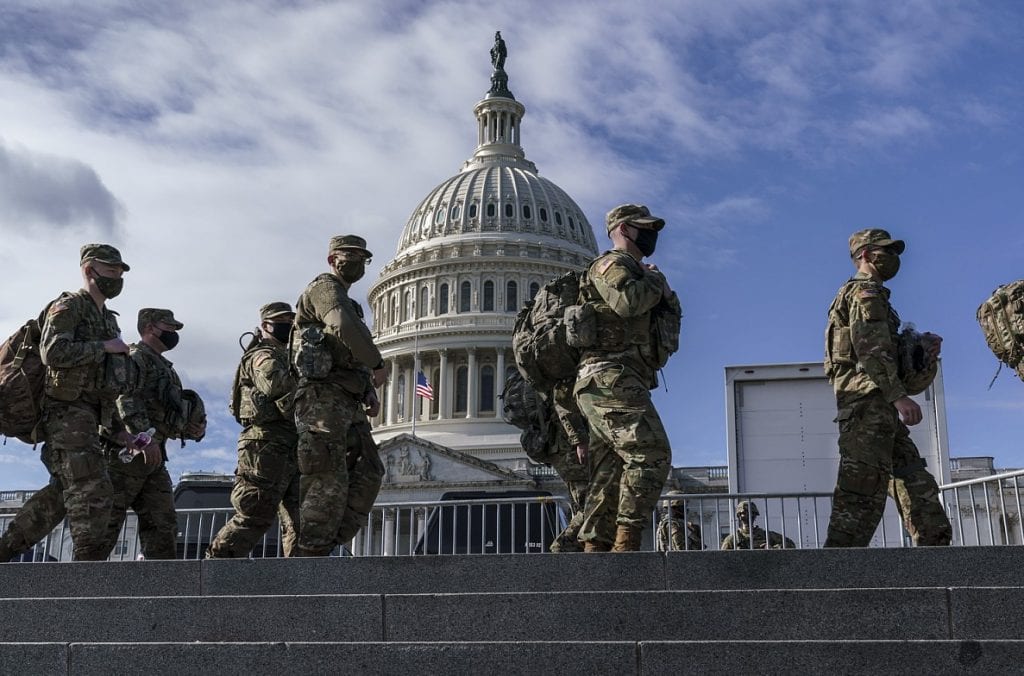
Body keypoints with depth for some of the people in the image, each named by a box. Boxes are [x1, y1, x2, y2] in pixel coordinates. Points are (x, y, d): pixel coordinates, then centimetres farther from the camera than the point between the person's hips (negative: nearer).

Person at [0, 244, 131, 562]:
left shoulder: (108, 319, 21)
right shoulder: (69, 306, -5)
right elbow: (53, 352, -22)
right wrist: (104, 347, -14)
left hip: (89, 415, 9)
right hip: (67, 412, -9)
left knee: (61, 493, 11)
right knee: (91, 488, -14)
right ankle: (90, 560, -14)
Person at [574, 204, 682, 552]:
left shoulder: (638, 274, 30)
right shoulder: (611, 264, 0)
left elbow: (671, 323, 26)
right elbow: (627, 301, -22)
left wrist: (666, 298, 7)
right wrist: (656, 282, -4)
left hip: (607, 384, 10)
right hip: (611, 377, -10)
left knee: (609, 471, 6)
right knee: (651, 453, -17)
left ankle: (593, 547, 5)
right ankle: (627, 543, -20)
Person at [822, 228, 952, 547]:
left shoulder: (870, 294, 29)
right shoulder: (865, 291, -3)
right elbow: (870, 347, -17)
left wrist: (922, 348, 10)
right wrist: (899, 396, -23)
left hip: (879, 406, 11)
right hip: (868, 401, -11)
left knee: (916, 483, 9)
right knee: (862, 489, -15)